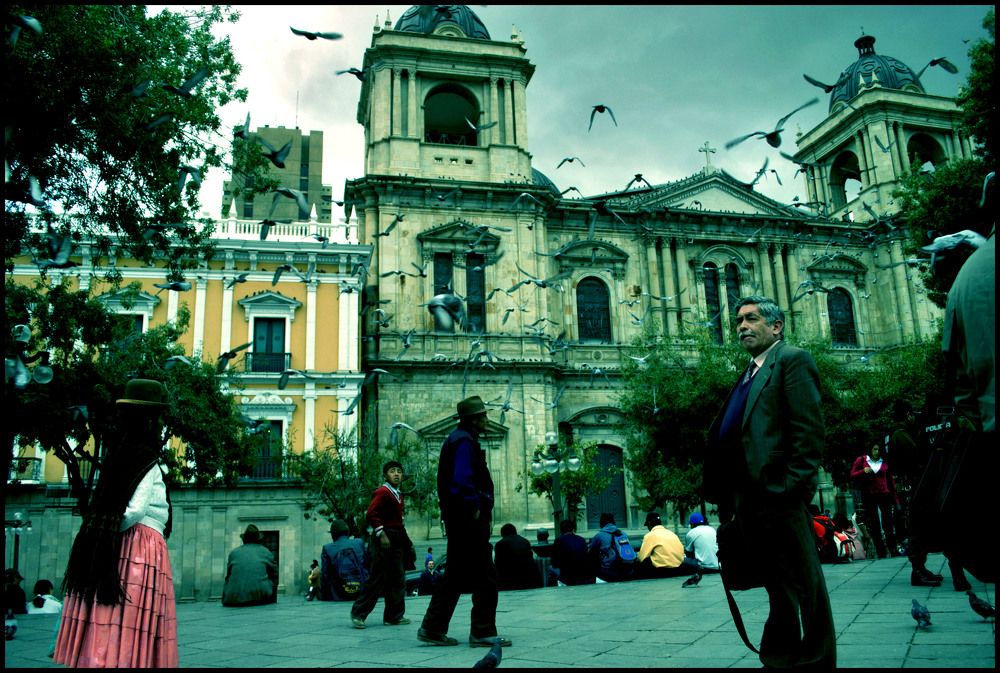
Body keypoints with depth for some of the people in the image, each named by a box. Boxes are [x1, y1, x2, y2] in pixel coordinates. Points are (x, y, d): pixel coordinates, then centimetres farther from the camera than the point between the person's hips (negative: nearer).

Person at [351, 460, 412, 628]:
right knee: (377, 579, -7)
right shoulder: (382, 492, -10)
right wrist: (381, 533, -23)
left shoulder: (398, 495, 17)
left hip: (396, 541, 9)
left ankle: (394, 616, 16)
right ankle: (358, 614, 2)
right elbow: (371, 514, -21)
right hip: (383, 540, -9)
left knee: (397, 579, 10)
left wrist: (407, 542, 19)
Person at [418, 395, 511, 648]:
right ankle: (483, 632, 4)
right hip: (469, 520, -10)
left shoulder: (458, 439, 18)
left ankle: (432, 628, 17)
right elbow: (462, 481, -25)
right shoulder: (464, 441, -13)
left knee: (455, 575, 14)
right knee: (485, 575, -2)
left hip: (456, 519, 10)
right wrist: (475, 508, -17)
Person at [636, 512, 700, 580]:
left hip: (662, 570, -5)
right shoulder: (671, 532, 15)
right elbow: (682, 550, 17)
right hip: (679, 568, 5)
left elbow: (641, 558, -5)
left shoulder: (650, 536, -2)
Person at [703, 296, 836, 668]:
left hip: (780, 496, -9)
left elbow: (809, 430, -13)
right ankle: (780, 657, 24)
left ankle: (816, 659, 12)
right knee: (777, 586, 16)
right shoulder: (750, 374, 21)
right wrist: (729, 498, 13)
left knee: (802, 585, 1)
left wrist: (793, 487, -19)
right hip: (751, 498, 9)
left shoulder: (792, 360, -3)